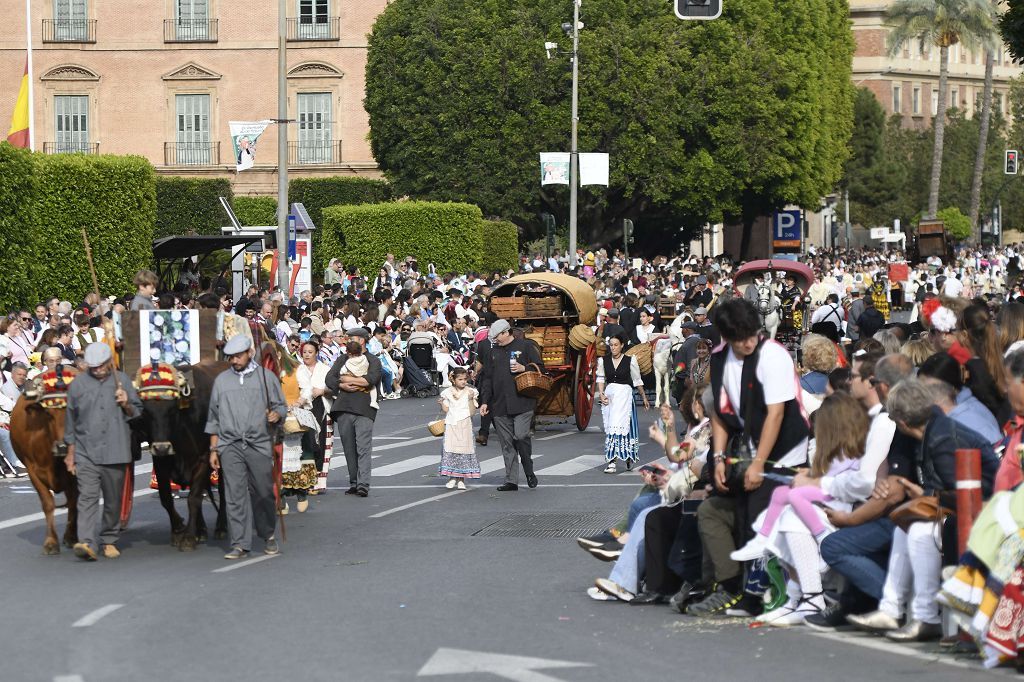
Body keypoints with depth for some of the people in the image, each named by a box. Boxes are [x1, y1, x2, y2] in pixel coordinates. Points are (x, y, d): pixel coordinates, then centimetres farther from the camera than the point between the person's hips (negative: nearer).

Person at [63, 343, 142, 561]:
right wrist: (70, 453, 10)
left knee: (113, 500, 9)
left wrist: (126, 405, -8)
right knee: (87, 496, -14)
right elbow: (70, 422, 11)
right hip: (85, 452, -1)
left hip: (116, 452, 1)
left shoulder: (122, 380, 6)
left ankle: (109, 541, 23)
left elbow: (137, 413, 14)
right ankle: (87, 543, -23)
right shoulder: (78, 384, 5)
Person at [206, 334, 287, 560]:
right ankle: (239, 545, -3)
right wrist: (213, 449, 11)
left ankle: (268, 536, 23)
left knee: (263, 493, 2)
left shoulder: (266, 376, 8)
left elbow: (280, 405, 10)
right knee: (235, 495, -5)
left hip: (260, 445, -1)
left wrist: (276, 414, -14)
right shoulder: (221, 380, 14)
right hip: (230, 446, 1)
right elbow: (214, 418, 16)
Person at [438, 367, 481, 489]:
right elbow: (446, 410, 8)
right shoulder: (447, 393, 6)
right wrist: (441, 404, -9)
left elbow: (472, 412, -5)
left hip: (464, 425, -1)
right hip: (451, 425, 1)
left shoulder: (470, 392, 0)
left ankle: (461, 479, 5)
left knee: (464, 450, -3)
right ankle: (452, 478, 7)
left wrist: (471, 399, -17)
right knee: (449, 450, -3)